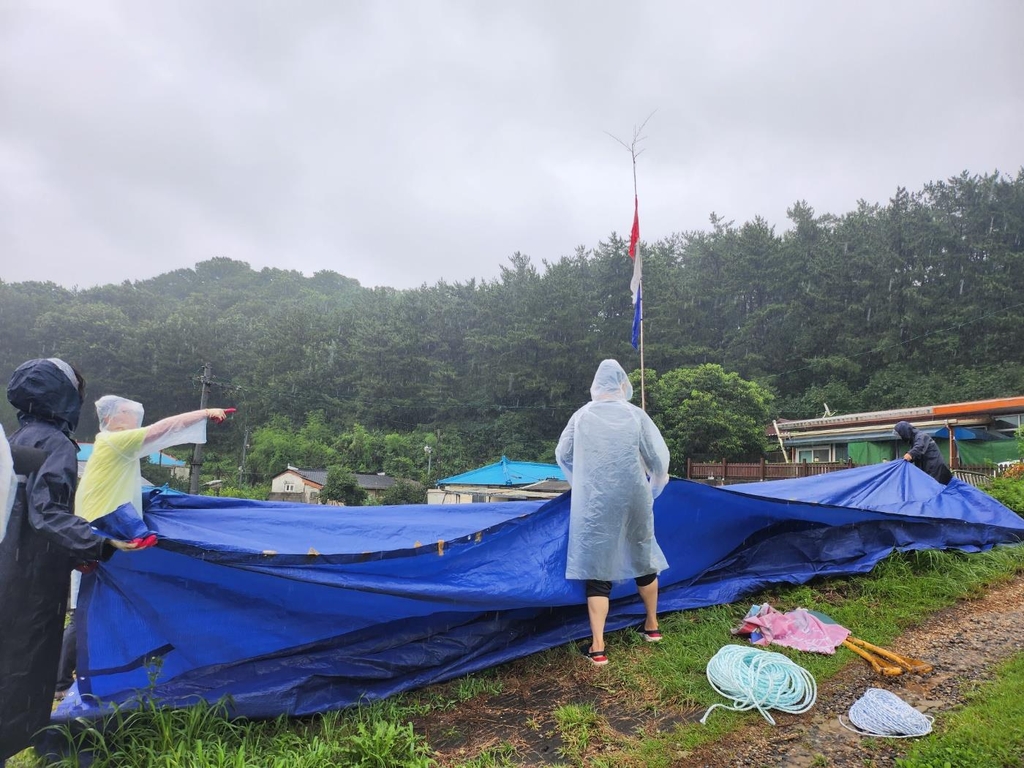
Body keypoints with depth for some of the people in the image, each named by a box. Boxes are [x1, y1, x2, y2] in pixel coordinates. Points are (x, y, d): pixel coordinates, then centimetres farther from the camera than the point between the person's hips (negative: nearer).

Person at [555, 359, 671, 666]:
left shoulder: (582, 416, -3)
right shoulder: (635, 415, -5)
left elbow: (562, 454, 8)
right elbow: (659, 457, 0)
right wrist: (656, 483, 22)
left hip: (594, 504, -1)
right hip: (633, 500, 1)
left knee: (598, 568, 5)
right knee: (643, 558, 21)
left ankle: (598, 647, 4)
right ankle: (652, 625, 39)